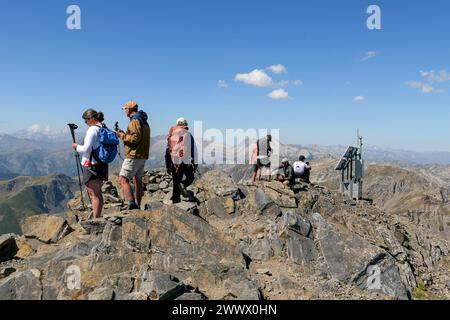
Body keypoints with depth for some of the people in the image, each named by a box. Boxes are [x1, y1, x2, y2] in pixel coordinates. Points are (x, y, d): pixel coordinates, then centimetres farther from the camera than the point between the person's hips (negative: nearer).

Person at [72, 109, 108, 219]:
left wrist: (77, 147, -2)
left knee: (93, 194, -3)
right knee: (98, 193, 17)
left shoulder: (93, 130, -15)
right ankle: (98, 217, 25)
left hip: (92, 166, -9)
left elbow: (86, 149, -20)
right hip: (102, 165, 9)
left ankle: (95, 219, 1)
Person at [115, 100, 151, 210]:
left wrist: (122, 136, -9)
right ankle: (137, 206, 20)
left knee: (123, 179, -12)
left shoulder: (135, 121, -11)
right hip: (143, 156, 10)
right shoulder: (144, 122, 19)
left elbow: (135, 138, -21)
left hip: (134, 156, -10)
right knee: (137, 180, 14)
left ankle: (132, 203, -23)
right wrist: (124, 133, 16)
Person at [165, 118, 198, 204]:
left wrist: (168, 166, 14)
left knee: (176, 182, 12)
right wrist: (194, 163, -2)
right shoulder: (188, 135, 2)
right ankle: (183, 185, -12)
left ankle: (175, 201, 10)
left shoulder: (171, 136, 10)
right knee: (190, 178, 18)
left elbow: (168, 151, 10)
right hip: (186, 162, -2)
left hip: (174, 163, 3)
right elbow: (194, 150, -4)